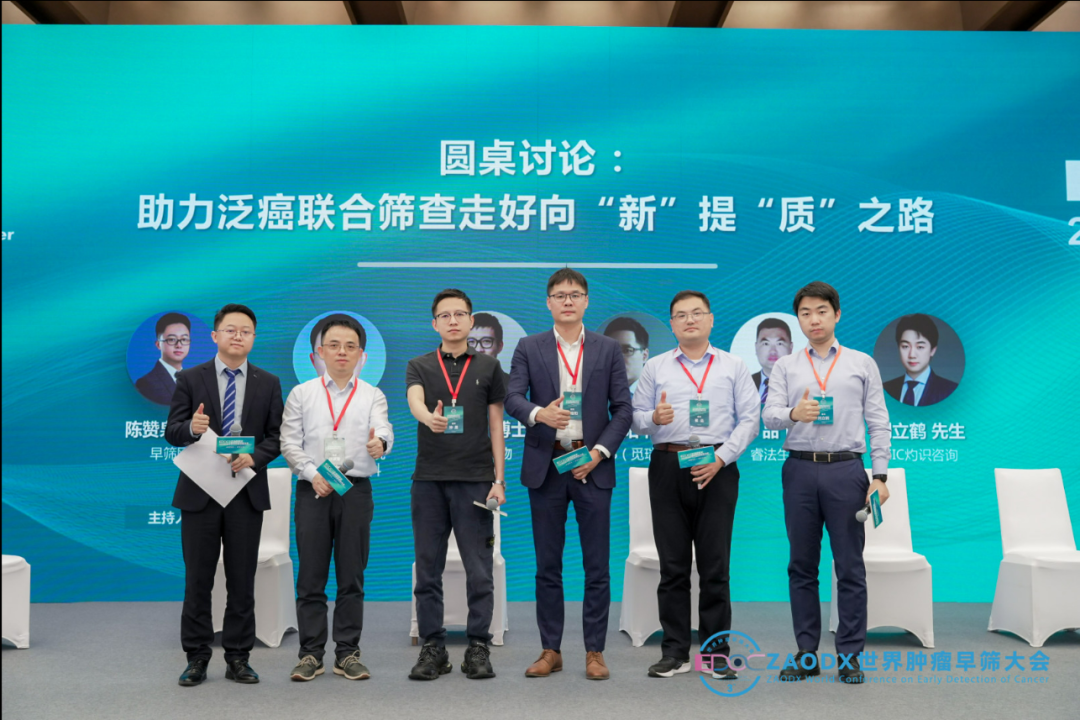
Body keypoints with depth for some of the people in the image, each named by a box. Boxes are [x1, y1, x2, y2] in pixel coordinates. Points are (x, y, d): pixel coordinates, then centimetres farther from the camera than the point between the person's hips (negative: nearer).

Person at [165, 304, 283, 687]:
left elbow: (276, 437, 4)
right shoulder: (190, 379, 3)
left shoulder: (268, 383, 7)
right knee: (198, 579, 5)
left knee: (242, 580, 5)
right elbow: (172, 432, 0)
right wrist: (191, 428, -22)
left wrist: (255, 457, -15)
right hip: (199, 491, -1)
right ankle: (197, 658, 15)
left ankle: (238, 658, 15)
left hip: (247, 491, 1)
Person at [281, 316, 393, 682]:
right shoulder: (301, 394, 9)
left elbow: (383, 428, -9)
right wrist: (312, 473, -12)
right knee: (311, 576, 2)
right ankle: (311, 653, 11)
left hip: (356, 490, 0)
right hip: (312, 491, 0)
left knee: (352, 576, 3)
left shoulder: (372, 395, 8)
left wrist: (380, 442, -33)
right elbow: (289, 441, 3)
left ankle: (348, 653, 11)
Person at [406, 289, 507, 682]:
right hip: (429, 479, 1)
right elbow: (415, 402, -15)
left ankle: (478, 648, 12)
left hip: (475, 480, -1)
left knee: (479, 570, 1)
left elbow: (496, 425, 6)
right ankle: (433, 648, 15)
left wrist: (499, 479, -2)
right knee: (428, 569, 5)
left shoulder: (488, 366, 7)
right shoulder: (419, 366, 6)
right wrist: (429, 417, -39)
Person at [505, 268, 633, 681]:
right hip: (545, 466, 0)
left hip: (593, 465, 0)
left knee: (597, 566, 3)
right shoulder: (529, 348, 6)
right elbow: (512, 398, -6)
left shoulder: (608, 349, 7)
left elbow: (623, 408, 3)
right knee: (548, 565, 7)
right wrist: (539, 414, -27)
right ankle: (551, 651, 16)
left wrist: (599, 452, -9)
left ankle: (595, 651, 13)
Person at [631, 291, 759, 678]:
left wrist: (720, 459, -9)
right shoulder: (655, 367, 12)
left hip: (716, 468, -1)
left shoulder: (733, 367, 10)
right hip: (668, 467, 1)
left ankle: (716, 652, 10)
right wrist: (654, 418, -15)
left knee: (715, 564, 1)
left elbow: (749, 418, 3)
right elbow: (636, 417, 8)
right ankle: (675, 652, 10)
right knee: (673, 564, 3)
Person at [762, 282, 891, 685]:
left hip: (846, 470, -1)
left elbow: (878, 422, 4)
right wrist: (793, 414, -25)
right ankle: (806, 655, 16)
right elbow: (770, 415, -2)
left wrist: (880, 477, -5)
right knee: (802, 566, 7)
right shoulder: (785, 367, 10)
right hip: (800, 470, 1)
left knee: (850, 566, 2)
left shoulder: (863, 364, 8)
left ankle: (850, 655, 12)